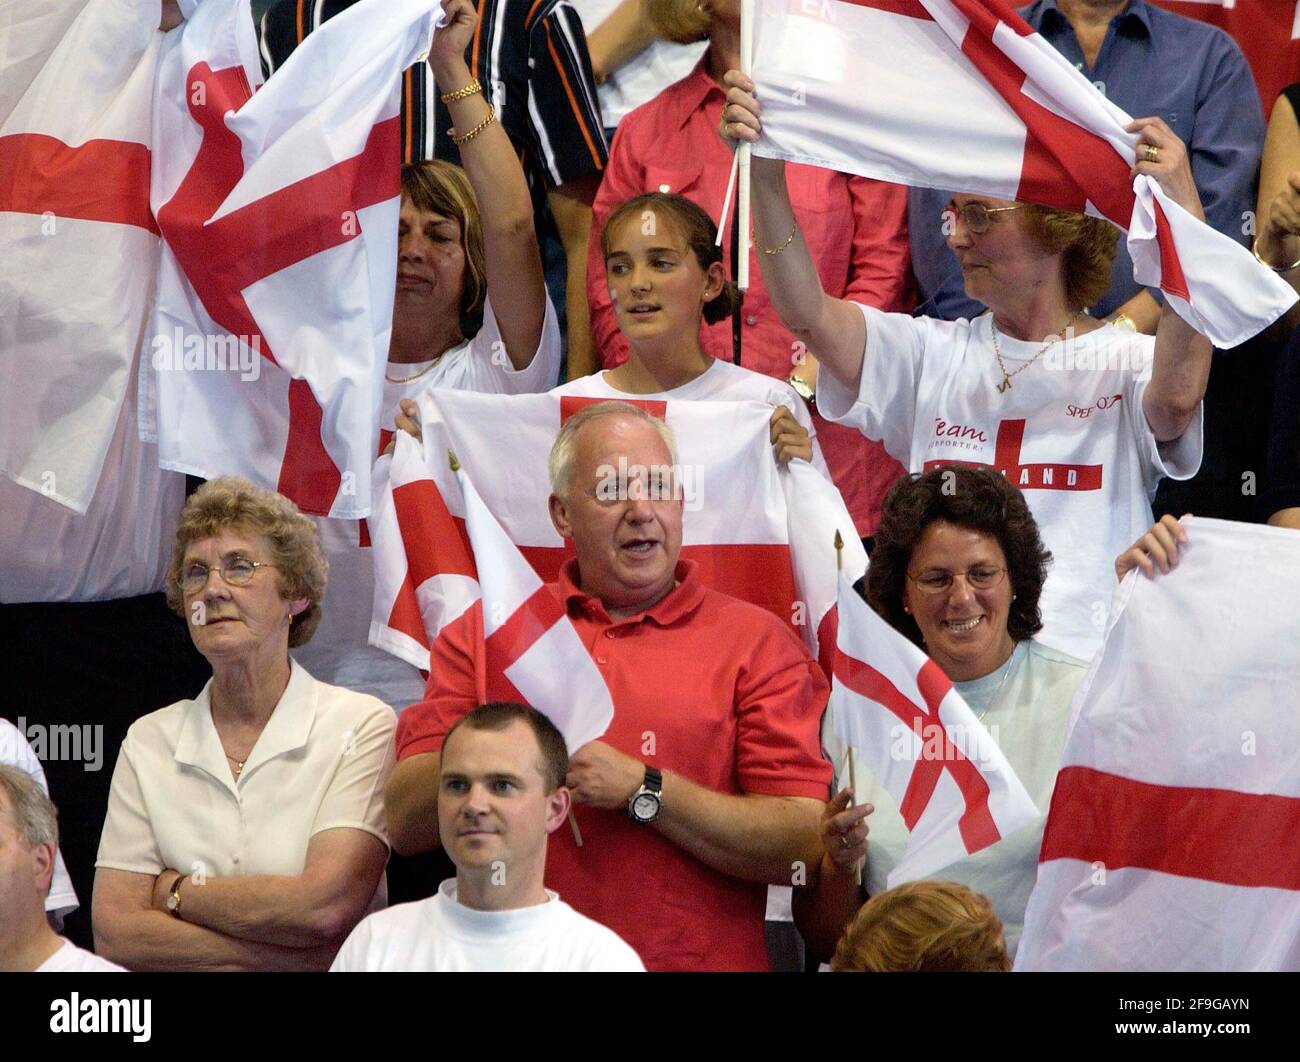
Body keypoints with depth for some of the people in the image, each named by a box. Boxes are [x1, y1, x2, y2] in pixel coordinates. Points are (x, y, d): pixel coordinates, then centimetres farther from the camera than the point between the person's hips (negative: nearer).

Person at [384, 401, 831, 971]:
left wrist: (642, 790, -10)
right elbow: (405, 825, 5)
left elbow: (800, 844, -3)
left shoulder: (756, 641, 8)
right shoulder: (482, 630, 13)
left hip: (696, 965, 0)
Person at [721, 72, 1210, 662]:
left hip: (1089, 663, -3)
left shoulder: (1128, 363, 5)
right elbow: (807, 314, 2)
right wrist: (766, 175, -12)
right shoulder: (935, 353, 17)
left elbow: (1179, 395, -19)